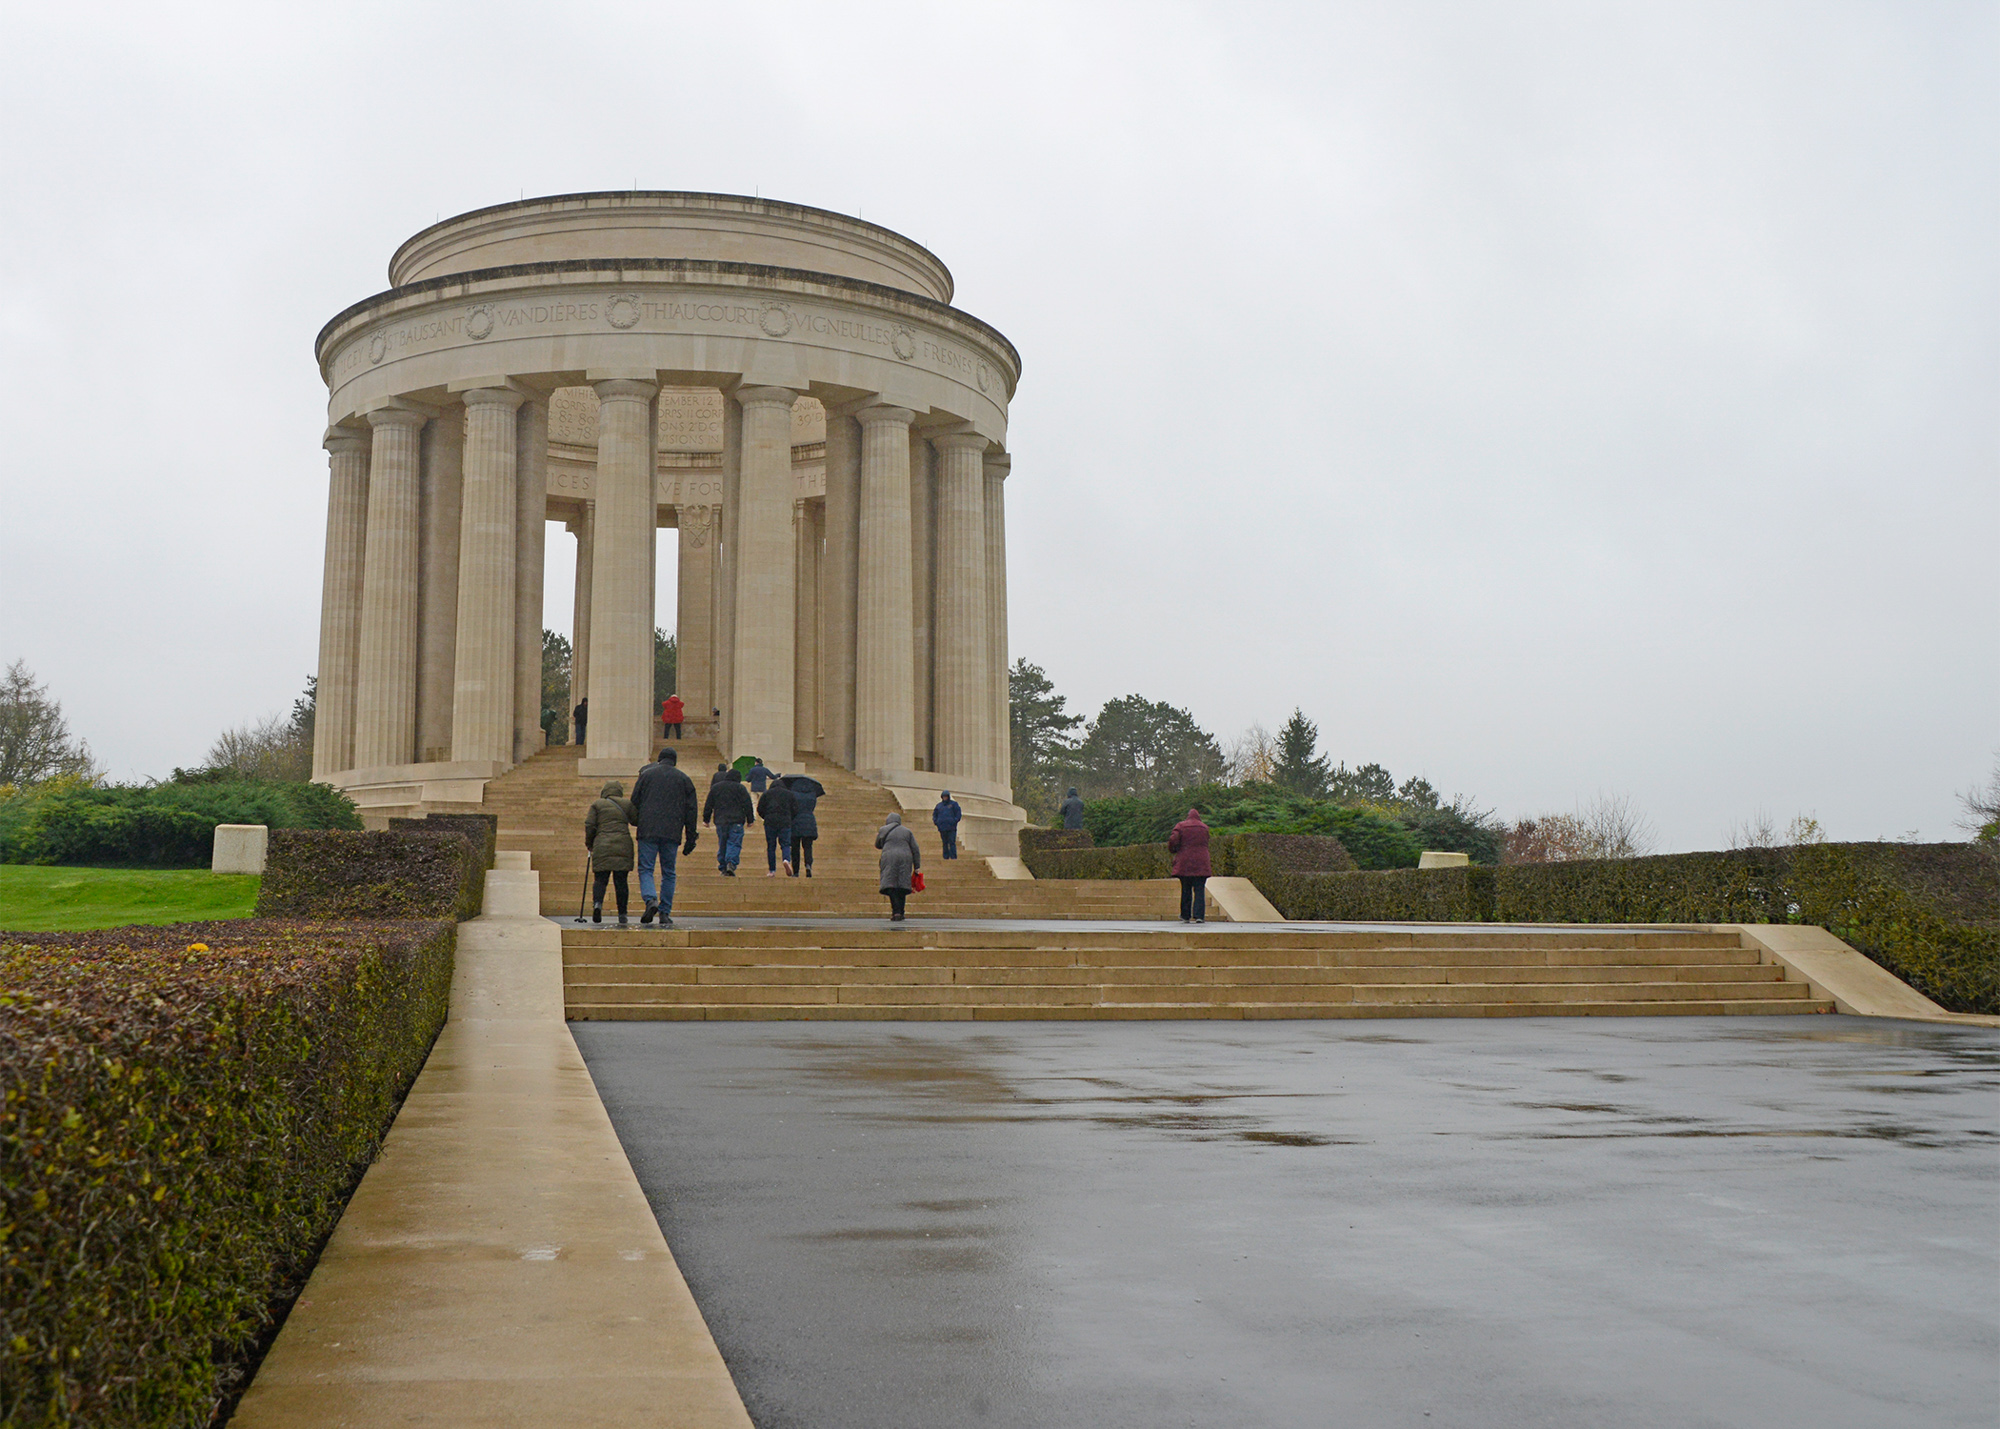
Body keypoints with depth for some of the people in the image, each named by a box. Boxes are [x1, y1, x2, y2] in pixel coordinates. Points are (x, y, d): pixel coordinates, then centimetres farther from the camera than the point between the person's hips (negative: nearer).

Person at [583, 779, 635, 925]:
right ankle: (622, 915, 0)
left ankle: (597, 903, -23)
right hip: (623, 846, 0)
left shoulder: (597, 804, 10)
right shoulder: (626, 804, 11)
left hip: (602, 846, 0)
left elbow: (589, 826, 4)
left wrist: (589, 844, 16)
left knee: (601, 879, 5)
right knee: (621, 880, 2)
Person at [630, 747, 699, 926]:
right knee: (668, 873, 8)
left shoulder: (647, 774, 7)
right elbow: (692, 810, 9)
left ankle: (650, 899, -22)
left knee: (645, 868, 2)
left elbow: (634, 801, 6)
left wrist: (637, 822, 21)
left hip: (648, 831, -1)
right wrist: (690, 838, 12)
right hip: (672, 833, 1)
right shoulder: (684, 779, 11)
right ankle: (665, 913, 4)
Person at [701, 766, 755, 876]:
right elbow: (747, 806, 1)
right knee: (734, 844, -5)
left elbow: (708, 805, 14)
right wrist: (750, 820, 7)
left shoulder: (715, 788, 12)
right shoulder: (740, 788, 2)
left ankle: (723, 868, 10)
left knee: (722, 845, 10)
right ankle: (731, 864, -25)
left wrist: (706, 819, 20)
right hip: (736, 822, -3)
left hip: (720, 821, 3)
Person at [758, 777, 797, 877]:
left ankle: (772, 871, 4)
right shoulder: (789, 794, 13)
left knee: (771, 846, 5)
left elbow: (760, 809, 6)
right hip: (785, 822, 0)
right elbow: (795, 810, 9)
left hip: (770, 822, 0)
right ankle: (787, 860, -30)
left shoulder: (766, 793, 11)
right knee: (785, 844, 1)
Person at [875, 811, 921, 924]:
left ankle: (896, 911, -23)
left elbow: (877, 845, 22)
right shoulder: (907, 831, 14)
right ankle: (900, 913, 7)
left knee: (890, 885, -7)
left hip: (889, 857, -2)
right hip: (905, 859, 2)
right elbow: (915, 850, 10)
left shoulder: (883, 830, 8)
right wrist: (916, 866, 12)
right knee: (902, 885, 8)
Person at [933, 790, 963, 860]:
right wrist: (936, 822, 7)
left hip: (951, 828, -4)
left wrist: (955, 821, -9)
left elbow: (958, 813, 4)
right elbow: (934, 814, 23)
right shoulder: (939, 805, 16)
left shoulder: (953, 804, 6)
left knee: (952, 843, -10)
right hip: (942, 828, 4)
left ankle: (953, 857, -11)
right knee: (945, 844, 5)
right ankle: (945, 857, 8)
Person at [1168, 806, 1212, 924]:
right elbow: (1206, 844, 9)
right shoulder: (1204, 828, 9)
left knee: (1186, 890, 9)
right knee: (1199, 890, -1)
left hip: (1184, 863, 0)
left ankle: (1185, 916, 12)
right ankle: (1199, 915, -12)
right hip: (1201, 864, 0)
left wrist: (1172, 851, 10)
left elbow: (1173, 840, -8)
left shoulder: (1180, 826, 2)